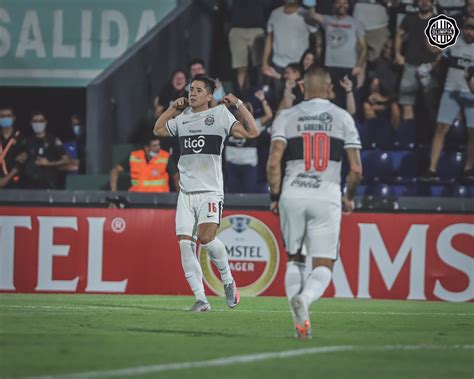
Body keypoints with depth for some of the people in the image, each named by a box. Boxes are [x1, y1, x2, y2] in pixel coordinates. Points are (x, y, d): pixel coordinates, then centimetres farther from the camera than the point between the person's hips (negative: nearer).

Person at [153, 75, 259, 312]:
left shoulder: (220, 115, 1)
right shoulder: (182, 119, 15)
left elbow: (252, 132, -6)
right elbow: (158, 130, 34)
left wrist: (239, 104, -6)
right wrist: (173, 108, 24)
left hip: (210, 191, -5)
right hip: (186, 192, 5)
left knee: (206, 237, -23)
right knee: (185, 244, -7)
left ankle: (228, 280, 3)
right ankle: (201, 299, -3)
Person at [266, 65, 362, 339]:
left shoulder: (287, 117, 6)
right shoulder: (343, 118, 7)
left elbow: (273, 162, -5)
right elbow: (356, 169, 3)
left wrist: (275, 197, 7)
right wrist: (350, 198, 20)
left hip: (293, 194, 1)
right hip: (327, 196, -1)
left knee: (294, 259, 18)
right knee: (324, 265, 3)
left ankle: (300, 319, 3)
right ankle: (304, 298, -28)